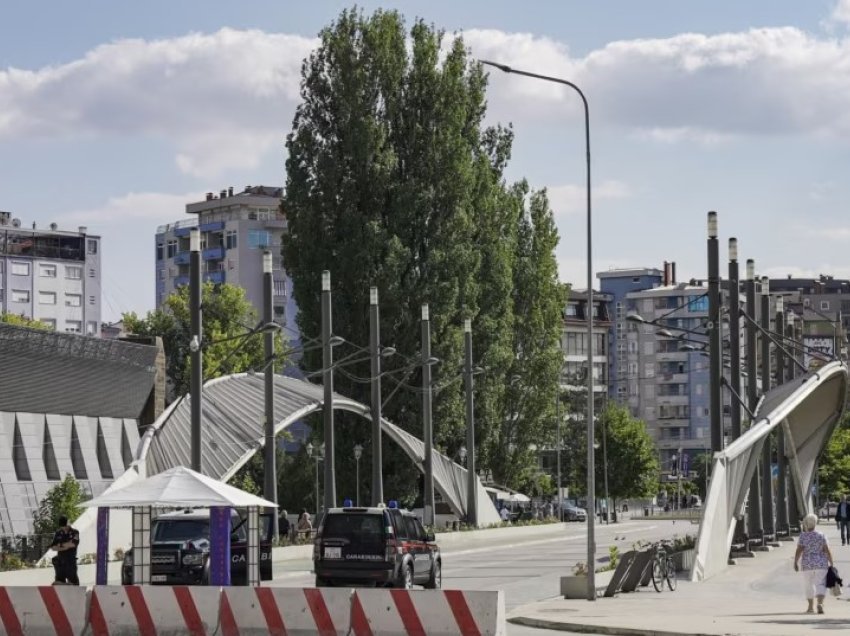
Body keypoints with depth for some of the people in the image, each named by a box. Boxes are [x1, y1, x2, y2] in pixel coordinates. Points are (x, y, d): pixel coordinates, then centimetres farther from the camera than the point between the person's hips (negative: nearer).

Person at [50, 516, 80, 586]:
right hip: (60, 561, 3)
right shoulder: (58, 534, 9)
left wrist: (61, 545, -4)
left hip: (71, 561, -3)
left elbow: (73, 544, -16)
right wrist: (65, 547, -11)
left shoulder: (75, 533, -1)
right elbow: (53, 547, 5)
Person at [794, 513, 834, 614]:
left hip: (807, 564, 0)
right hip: (821, 564, 0)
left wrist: (795, 562, -5)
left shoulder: (803, 536, -5)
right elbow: (827, 551, -3)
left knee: (809, 586, 14)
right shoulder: (821, 536, 0)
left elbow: (799, 550, -12)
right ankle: (820, 603, -24)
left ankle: (811, 607, 19)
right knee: (820, 585, -1)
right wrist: (831, 563, 3)